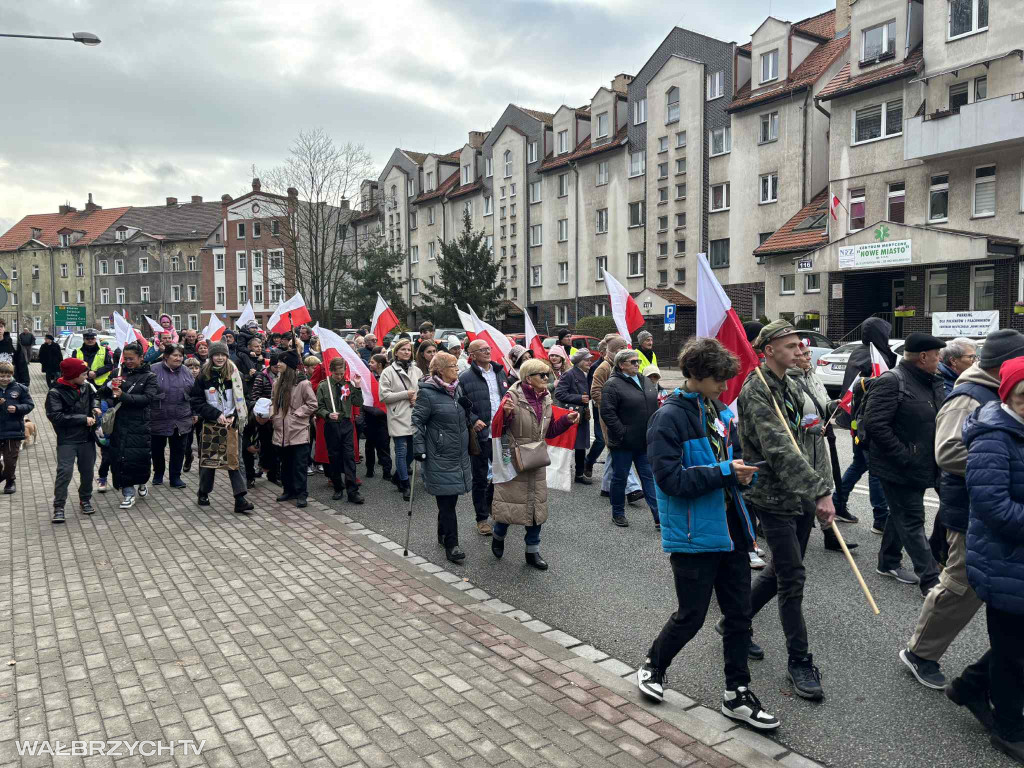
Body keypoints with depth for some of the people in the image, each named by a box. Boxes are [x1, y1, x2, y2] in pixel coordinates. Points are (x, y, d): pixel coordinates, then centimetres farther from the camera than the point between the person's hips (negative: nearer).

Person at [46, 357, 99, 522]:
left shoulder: (85, 387, 4)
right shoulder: (55, 392, -12)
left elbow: (93, 396, 26)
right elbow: (55, 416, -19)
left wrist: (94, 407, 4)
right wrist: (83, 419, -19)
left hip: (87, 438, 5)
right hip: (67, 440, -5)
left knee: (87, 471, 11)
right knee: (64, 472, -10)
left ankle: (85, 500, 28)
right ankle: (59, 507, -1)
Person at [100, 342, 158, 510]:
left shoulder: (149, 376, 1)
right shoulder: (119, 372, 8)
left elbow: (148, 398, -12)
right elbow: (102, 393, 8)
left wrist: (123, 396, -21)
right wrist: (110, 385, -14)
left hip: (140, 424, -2)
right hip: (120, 422, 2)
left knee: (140, 457, 1)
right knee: (121, 457, -2)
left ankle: (141, 483, 31)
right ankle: (128, 493, 9)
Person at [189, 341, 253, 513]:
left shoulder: (234, 374, 3)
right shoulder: (203, 375, 0)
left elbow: (241, 399, 7)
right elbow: (196, 401, -2)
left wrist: (234, 416, -7)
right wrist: (216, 414, -11)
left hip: (231, 424, 0)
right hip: (210, 424, 0)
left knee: (233, 460, -4)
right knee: (208, 460, 7)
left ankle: (240, 500, -7)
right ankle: (203, 494, 27)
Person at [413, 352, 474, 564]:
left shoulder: (457, 389, 10)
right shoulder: (427, 393, -13)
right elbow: (417, 422, -11)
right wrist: (419, 449, -15)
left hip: (459, 456, 7)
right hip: (440, 458, -7)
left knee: (450, 498, 15)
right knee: (446, 501, -4)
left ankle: (443, 535, 32)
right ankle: (451, 545, 4)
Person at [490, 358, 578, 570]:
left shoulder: (545, 399, 7)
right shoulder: (513, 397, -14)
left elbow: (550, 431, 16)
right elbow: (497, 429, -15)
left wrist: (567, 419, 2)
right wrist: (505, 413, -34)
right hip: (513, 461, -6)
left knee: (537, 503, 9)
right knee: (512, 500, 2)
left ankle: (533, 551, 22)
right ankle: (498, 536, 32)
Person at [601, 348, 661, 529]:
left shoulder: (645, 382, 12)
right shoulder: (613, 385, -11)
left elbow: (654, 407, 19)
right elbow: (607, 412, -17)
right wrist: (622, 433, -18)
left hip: (645, 442, 6)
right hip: (623, 444, -6)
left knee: (650, 477, 6)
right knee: (620, 478, 8)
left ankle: (659, 517, 7)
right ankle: (618, 513, 25)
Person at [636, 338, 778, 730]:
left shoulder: (722, 412, 8)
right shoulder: (669, 418, -15)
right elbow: (670, 478, -21)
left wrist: (743, 471, -3)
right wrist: (725, 472, -24)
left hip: (729, 529, 7)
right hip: (693, 534, -7)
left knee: (739, 614, 13)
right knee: (691, 616, 7)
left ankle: (737, 694, 28)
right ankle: (652, 666, 33)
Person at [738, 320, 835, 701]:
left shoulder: (789, 386, 11)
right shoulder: (756, 391, -18)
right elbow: (780, 451, -29)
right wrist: (820, 491, -34)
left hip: (799, 495, 9)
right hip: (773, 498, -9)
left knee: (782, 570, 17)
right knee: (792, 578, -1)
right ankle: (799, 662, 14)